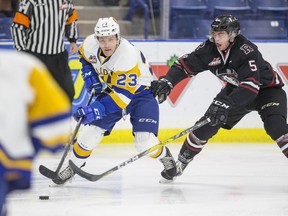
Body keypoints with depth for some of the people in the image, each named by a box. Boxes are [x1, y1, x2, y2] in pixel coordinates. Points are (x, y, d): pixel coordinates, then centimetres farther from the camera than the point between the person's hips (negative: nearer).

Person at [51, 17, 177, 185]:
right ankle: (73, 166, 15)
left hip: (139, 91, -5)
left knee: (145, 142, -17)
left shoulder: (129, 56, -37)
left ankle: (166, 157, 14)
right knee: (90, 131, -5)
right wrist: (89, 75, -7)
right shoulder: (90, 44, -18)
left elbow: (123, 95, -38)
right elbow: (85, 56, 9)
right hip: (110, 89, 5)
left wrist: (97, 109, -44)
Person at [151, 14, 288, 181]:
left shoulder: (247, 51, -36)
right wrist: (167, 81, -29)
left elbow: (251, 86, -44)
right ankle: (181, 162, 12)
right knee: (208, 122, -3)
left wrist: (225, 103, -53)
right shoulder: (209, 49, -18)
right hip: (237, 89, 6)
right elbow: (185, 64, -10)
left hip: (267, 88, -6)